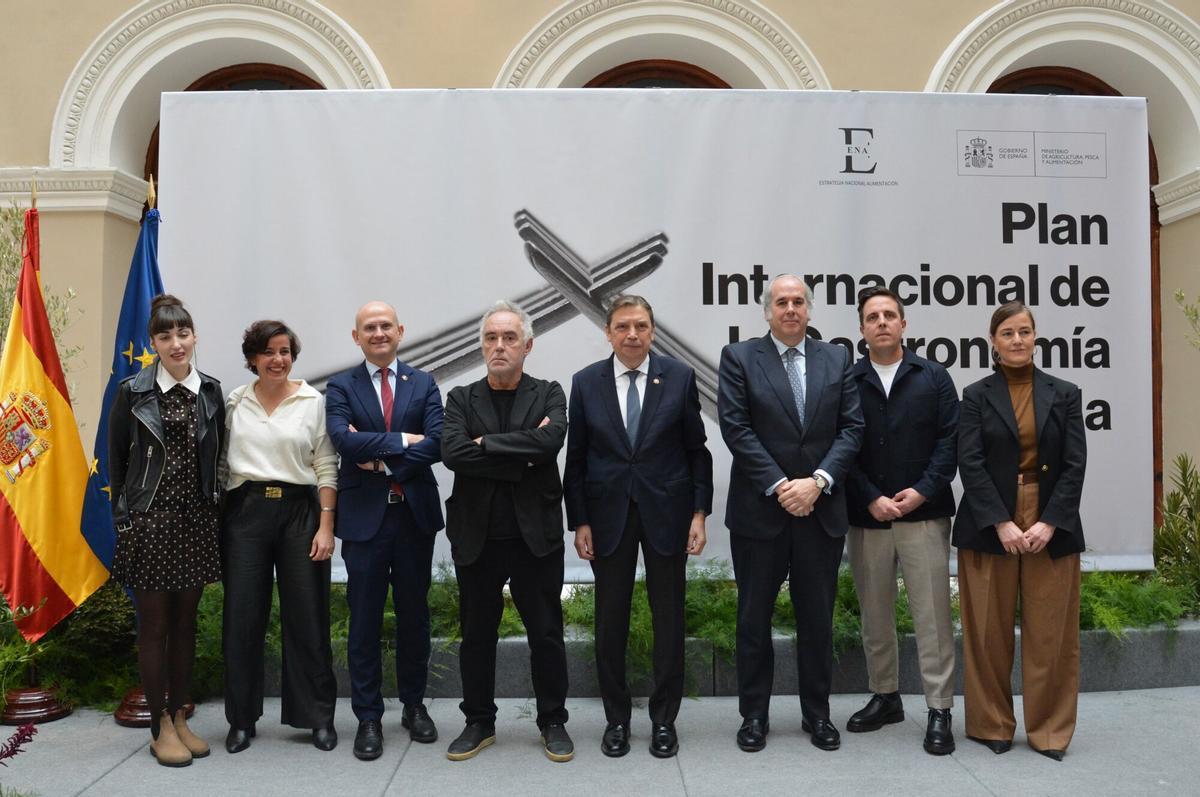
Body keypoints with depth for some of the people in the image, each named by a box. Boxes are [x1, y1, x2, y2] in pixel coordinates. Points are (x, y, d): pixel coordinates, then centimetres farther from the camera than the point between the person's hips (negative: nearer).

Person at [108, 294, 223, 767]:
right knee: (154, 625, 5)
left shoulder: (211, 393, 5)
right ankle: (160, 727, 15)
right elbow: (116, 459, 2)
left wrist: (216, 512, 4)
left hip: (197, 521, 3)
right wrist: (123, 520, 1)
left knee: (186, 622, 11)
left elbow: (216, 459, 9)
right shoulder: (132, 393, -3)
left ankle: (179, 717, 23)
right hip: (149, 521, -3)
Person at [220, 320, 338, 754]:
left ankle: (319, 717, 15)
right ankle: (242, 719, 20)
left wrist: (326, 527, -6)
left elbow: (326, 467, 0)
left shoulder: (313, 401, 2)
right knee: (242, 617, 5)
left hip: (299, 510, -1)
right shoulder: (234, 403, 8)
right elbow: (221, 464, 10)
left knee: (307, 617, 2)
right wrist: (214, 523, 4)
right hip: (245, 511, 2)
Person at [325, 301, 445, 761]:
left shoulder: (424, 385, 6)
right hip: (364, 516, -1)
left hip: (416, 513, 2)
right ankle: (368, 718, 15)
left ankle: (414, 706, 27)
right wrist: (402, 439, -15)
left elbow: (436, 444, -8)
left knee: (414, 615, 12)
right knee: (365, 621, 4)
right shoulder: (341, 388, 2)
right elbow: (344, 441, -15)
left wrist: (381, 459, -13)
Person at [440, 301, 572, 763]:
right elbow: (452, 453, -13)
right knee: (477, 635, 12)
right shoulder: (461, 399, 5)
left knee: (546, 634, 7)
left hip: (536, 534, -1)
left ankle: (553, 723, 24)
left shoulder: (549, 395, 2)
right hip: (477, 535, 2)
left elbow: (550, 441, -18)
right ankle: (479, 723, 28)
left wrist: (487, 442, -14)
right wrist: (522, 458, -15)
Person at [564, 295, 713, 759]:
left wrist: (700, 512, -4)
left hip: (666, 512, 0)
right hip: (608, 515, 1)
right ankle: (616, 718, 22)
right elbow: (576, 459, 3)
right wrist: (579, 522, -2)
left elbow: (697, 450, 2)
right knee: (610, 621, 7)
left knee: (669, 618, 7)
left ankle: (664, 719, 22)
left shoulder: (679, 377, -1)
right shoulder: (586, 383, 1)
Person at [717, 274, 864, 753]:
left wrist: (818, 481, -12)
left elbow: (851, 427, 2)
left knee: (818, 619, 11)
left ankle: (817, 713, 26)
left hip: (821, 510, 2)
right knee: (754, 618, 7)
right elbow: (735, 428, -8)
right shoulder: (739, 357, 0)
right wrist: (779, 485, -14)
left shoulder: (836, 359, 9)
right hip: (759, 509, -2)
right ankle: (754, 714, 21)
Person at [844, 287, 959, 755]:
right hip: (866, 517, 1)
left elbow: (950, 440, 0)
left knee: (932, 612, -2)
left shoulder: (933, 378, 6)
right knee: (874, 613, 11)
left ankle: (939, 710, 7)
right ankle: (885, 697, 25)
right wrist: (872, 500, -10)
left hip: (923, 513, -1)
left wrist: (923, 491, -11)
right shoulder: (847, 382, 5)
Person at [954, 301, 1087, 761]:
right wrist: (1002, 523, -14)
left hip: (1052, 527, 1)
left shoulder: (1064, 394, 7)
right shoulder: (976, 396, 3)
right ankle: (991, 724, 18)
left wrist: (1049, 523, -11)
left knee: (1050, 632, 4)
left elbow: (1075, 464, 0)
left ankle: (1049, 729, 17)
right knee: (989, 631, 4)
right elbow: (970, 463, -5)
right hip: (989, 527, -1)